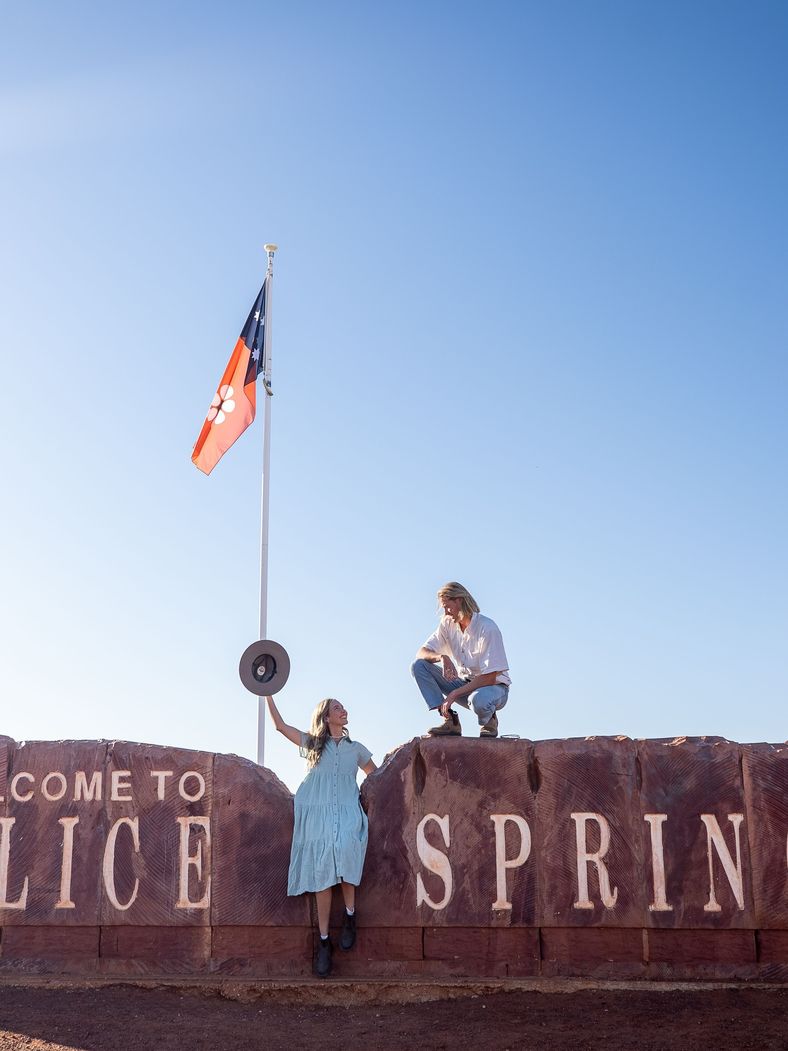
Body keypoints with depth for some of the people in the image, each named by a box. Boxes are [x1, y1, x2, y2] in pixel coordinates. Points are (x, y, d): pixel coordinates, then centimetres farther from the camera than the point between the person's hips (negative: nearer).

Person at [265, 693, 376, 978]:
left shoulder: (356, 749, 21)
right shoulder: (312, 743, 19)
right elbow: (280, 725, 17)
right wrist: (268, 694, 15)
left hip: (347, 811, 0)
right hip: (317, 813, 0)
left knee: (344, 848, -33)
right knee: (323, 874, -12)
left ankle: (350, 913, -17)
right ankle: (324, 941, -7)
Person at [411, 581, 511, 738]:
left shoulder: (488, 628, -20)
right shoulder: (447, 624, -1)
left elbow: (490, 678, -23)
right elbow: (422, 653, -2)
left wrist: (454, 694, -26)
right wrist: (441, 657, -26)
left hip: (494, 686, -6)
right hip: (464, 683, 6)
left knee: (479, 700, -43)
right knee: (418, 666, -11)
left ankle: (489, 720, -5)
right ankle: (450, 720, -13)